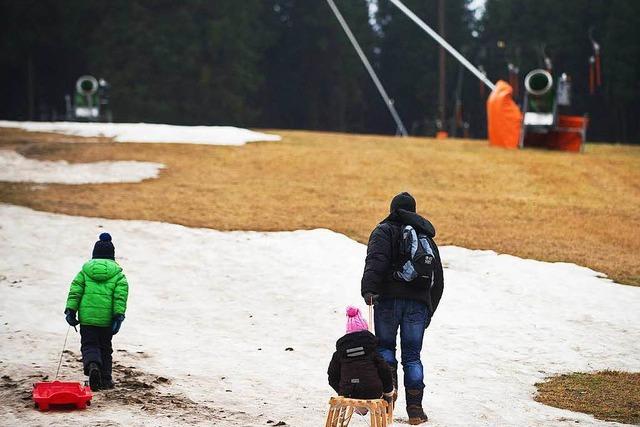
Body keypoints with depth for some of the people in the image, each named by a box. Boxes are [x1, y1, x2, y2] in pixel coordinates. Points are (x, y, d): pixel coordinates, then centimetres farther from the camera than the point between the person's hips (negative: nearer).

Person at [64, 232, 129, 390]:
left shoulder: (85, 270, 6)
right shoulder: (117, 274, 3)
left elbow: (75, 291, 1)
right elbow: (121, 296, -6)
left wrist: (70, 311, 2)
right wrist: (119, 315, -8)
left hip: (87, 316, -1)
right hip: (106, 318, 1)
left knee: (89, 345, 2)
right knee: (105, 347, 15)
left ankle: (92, 365, -29)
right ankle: (105, 379, 17)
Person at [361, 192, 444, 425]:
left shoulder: (384, 231, 6)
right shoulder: (427, 238, 22)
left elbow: (375, 260, -15)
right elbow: (438, 280, 23)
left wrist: (369, 289, -28)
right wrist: (429, 311, 27)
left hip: (389, 298, -3)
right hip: (419, 302, 4)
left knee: (384, 345, 13)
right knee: (412, 355, 7)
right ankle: (415, 409, 2)